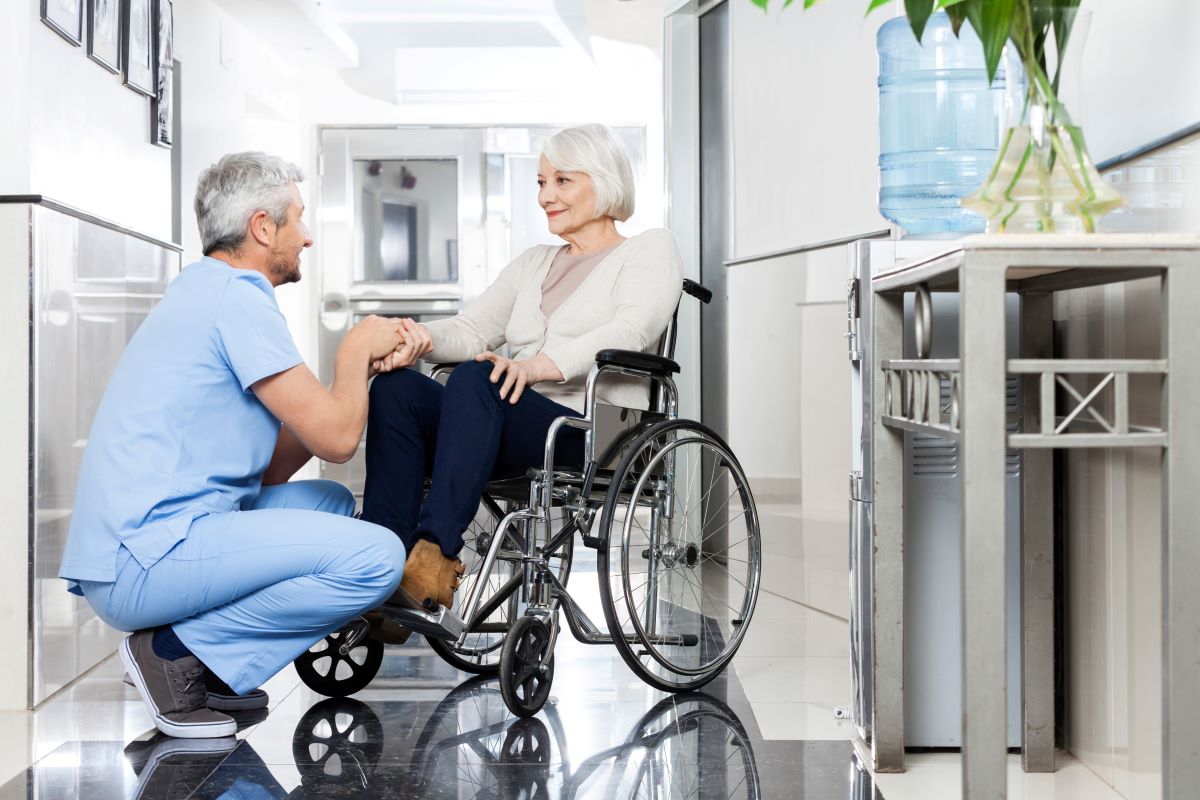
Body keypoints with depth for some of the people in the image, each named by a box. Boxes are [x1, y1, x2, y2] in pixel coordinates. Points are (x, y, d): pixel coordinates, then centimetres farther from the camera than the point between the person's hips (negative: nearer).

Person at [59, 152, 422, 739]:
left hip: (122, 549, 10)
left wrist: (367, 365, 9)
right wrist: (355, 348, 6)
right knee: (376, 557, -17)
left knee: (331, 501, 21)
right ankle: (182, 649, -8)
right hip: (148, 558, -10)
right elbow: (335, 438, -13)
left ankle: (197, 659, 7)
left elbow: (271, 470, 17)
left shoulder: (204, 293, 22)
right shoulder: (237, 299, -10)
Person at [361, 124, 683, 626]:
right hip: (514, 423, 6)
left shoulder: (651, 250, 10)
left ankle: (436, 551, -44)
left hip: (595, 428, -6)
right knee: (396, 387, -21)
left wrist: (539, 364, -28)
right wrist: (421, 336, -8)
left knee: (475, 378, -34)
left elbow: (631, 331, -11)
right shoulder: (534, 263, 30)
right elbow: (472, 328, 17)